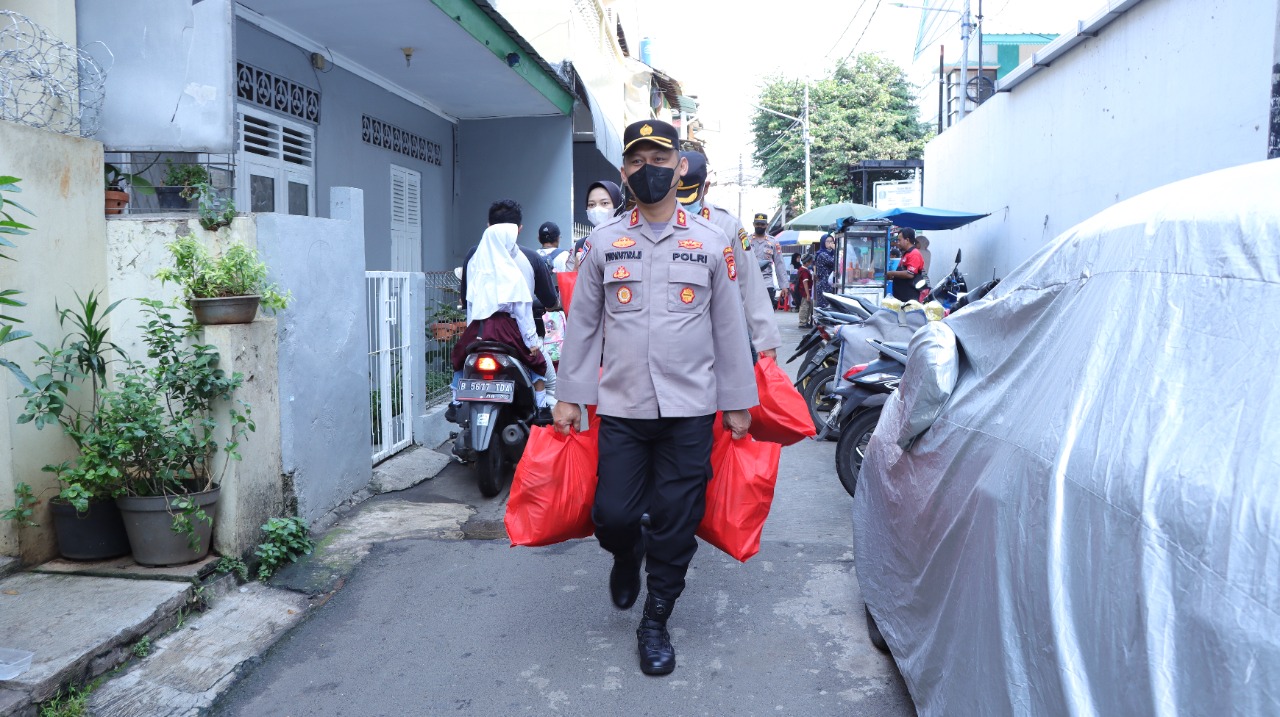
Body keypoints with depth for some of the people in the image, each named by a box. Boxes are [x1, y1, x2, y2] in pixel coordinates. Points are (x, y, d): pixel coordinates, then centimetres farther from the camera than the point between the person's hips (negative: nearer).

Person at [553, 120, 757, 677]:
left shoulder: (711, 243, 4)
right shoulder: (603, 243, 5)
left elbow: (730, 327, 7)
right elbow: (582, 324, 8)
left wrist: (737, 402, 6)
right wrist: (570, 396, 5)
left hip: (690, 410, 0)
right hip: (621, 407, 1)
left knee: (675, 525, 5)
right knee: (613, 515, -2)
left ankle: (656, 623, 25)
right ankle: (627, 558, 35)